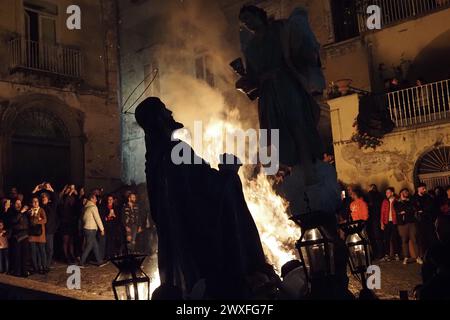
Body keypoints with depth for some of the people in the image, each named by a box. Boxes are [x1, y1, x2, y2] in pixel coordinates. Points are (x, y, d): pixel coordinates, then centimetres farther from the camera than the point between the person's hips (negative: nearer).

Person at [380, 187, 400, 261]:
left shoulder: (396, 201, 1)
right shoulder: (385, 201, 9)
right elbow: (382, 212, 8)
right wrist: (382, 223, 1)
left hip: (394, 222, -2)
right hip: (387, 222, 2)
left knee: (395, 238, 1)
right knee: (387, 239, 3)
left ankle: (396, 254, 9)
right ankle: (387, 255, 6)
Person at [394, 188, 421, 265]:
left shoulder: (411, 201, 19)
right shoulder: (397, 203, 13)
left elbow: (413, 210, 4)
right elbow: (398, 212, -4)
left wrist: (404, 211, -4)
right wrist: (408, 210, -3)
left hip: (411, 222, 1)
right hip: (402, 223, -1)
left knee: (414, 239, -8)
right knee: (404, 240, -3)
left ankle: (418, 257, -7)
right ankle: (406, 257, 3)